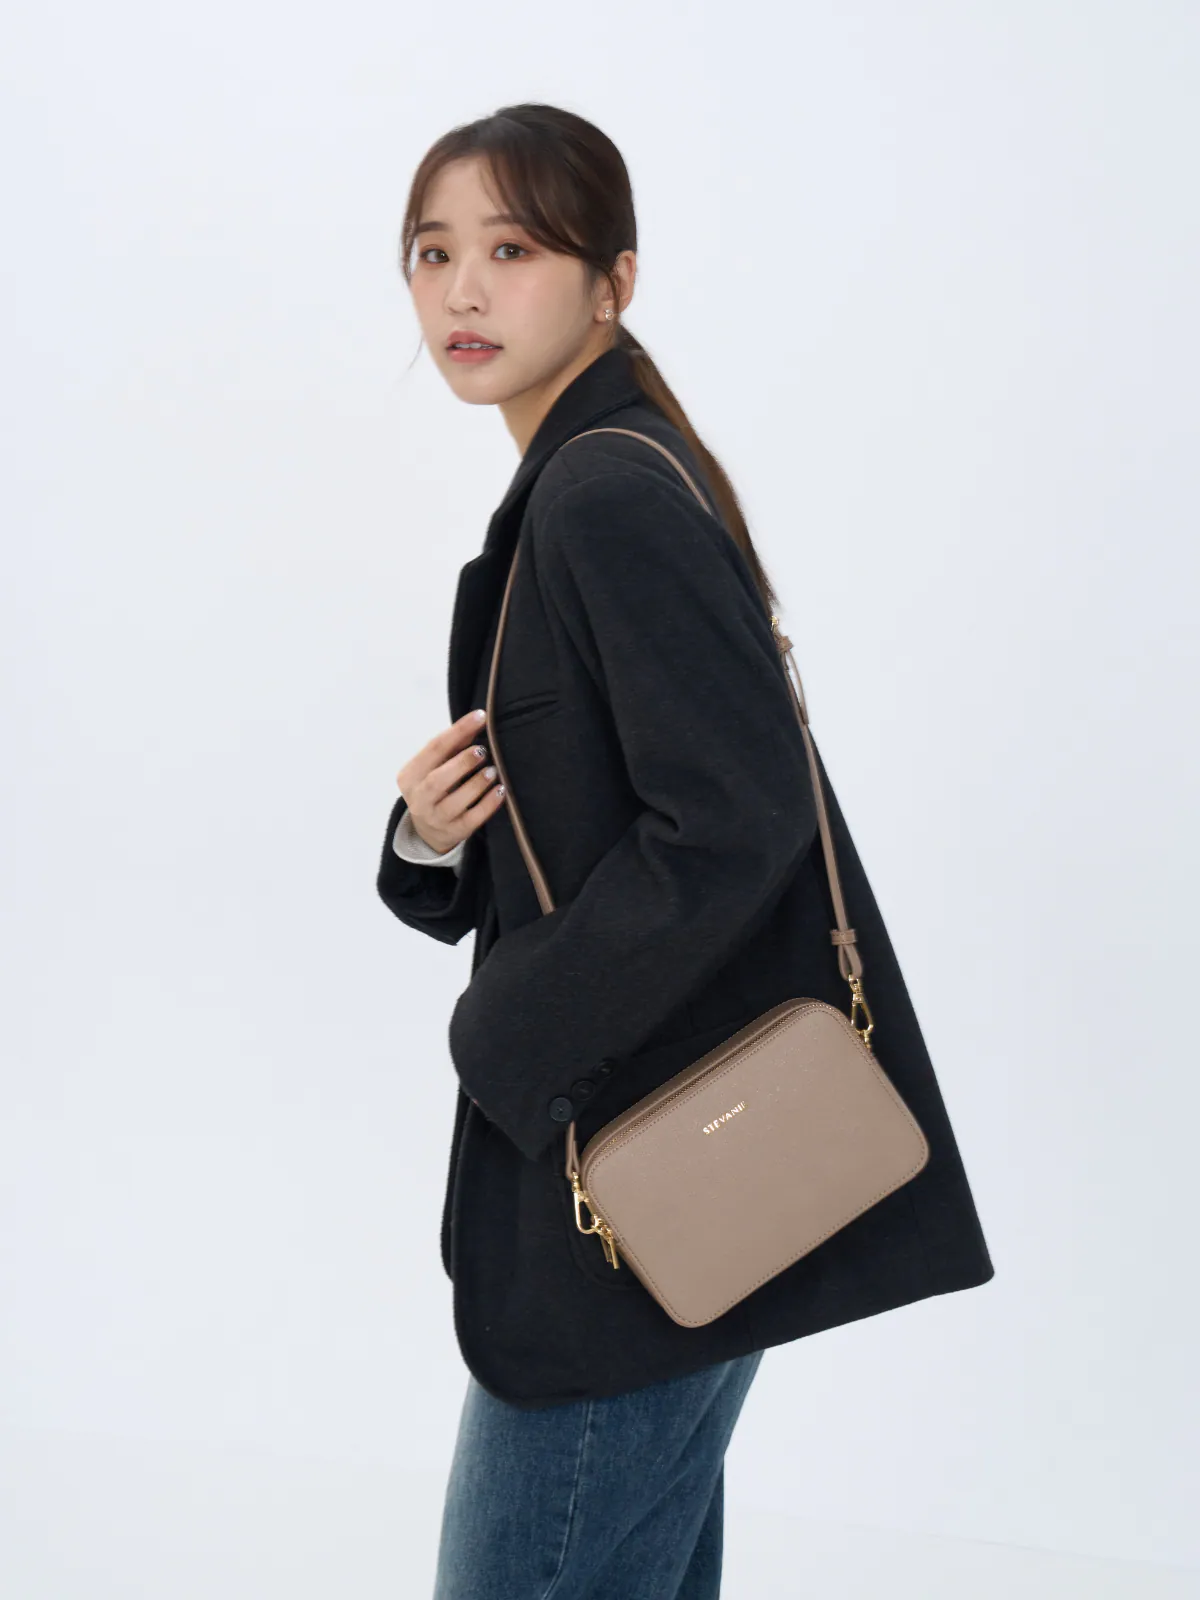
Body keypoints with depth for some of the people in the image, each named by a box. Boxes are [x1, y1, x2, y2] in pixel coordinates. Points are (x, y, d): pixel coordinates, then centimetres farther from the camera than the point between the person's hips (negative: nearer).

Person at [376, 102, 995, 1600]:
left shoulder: (614, 497, -17)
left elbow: (733, 822, -26)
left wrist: (506, 1036, -17)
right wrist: (436, 842, -4)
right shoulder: (574, 486, 13)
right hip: (616, 1140, 10)